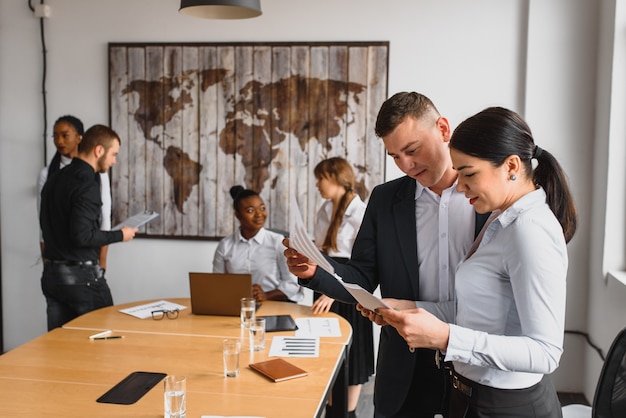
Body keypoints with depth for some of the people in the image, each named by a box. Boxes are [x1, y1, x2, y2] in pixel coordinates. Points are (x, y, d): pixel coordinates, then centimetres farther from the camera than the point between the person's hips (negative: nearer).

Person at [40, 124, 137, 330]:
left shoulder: (54, 178, 10)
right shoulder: (86, 184, -17)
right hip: (81, 275, -8)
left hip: (51, 273, 8)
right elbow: (82, 235, -23)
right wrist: (120, 235, -11)